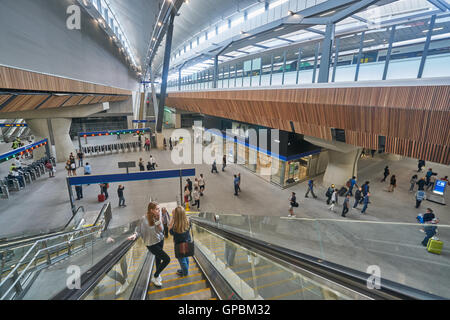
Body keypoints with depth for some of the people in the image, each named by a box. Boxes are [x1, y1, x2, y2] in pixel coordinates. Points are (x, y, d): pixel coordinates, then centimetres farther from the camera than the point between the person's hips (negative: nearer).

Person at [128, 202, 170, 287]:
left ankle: (157, 274, 53)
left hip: (160, 240, 5)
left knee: (158, 257, 25)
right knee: (167, 259, -9)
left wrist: (158, 220, -25)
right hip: (152, 244, -5)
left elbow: (161, 230, -12)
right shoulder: (144, 219, -23)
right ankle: (155, 277, 14)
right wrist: (135, 235, -30)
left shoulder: (158, 217, -10)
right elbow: (139, 230, -11)